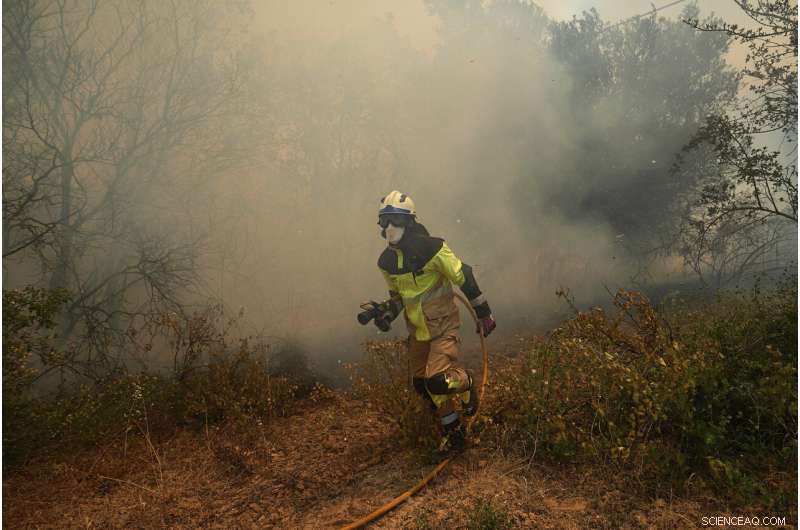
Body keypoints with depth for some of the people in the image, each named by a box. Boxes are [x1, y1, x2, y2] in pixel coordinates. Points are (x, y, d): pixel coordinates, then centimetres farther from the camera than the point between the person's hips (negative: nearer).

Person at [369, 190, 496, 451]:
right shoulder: (386, 261, 0)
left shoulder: (430, 248, -20)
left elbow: (464, 278, -14)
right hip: (417, 329, 7)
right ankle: (452, 430, 32)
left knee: (438, 382, -20)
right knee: (422, 384, 10)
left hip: (443, 324, -7)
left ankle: (466, 382, 16)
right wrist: (387, 314, -4)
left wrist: (484, 313, -10)